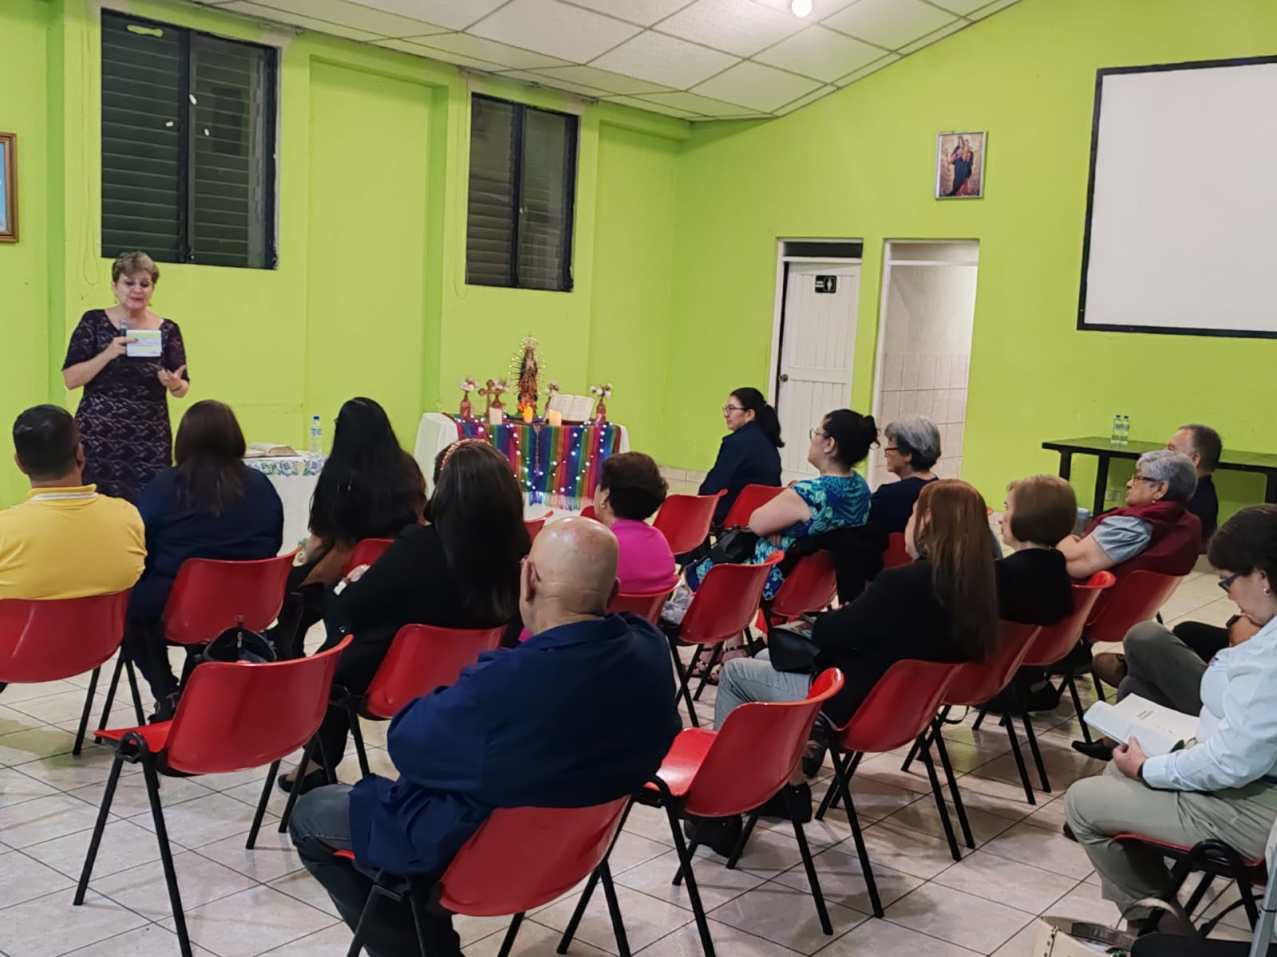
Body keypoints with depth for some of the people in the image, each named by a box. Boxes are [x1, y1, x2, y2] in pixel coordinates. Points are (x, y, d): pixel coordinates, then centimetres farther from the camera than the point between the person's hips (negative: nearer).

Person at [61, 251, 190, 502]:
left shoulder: (168, 330, 5)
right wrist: (108, 354, -15)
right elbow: (70, 378, -2)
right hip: (97, 439, -1)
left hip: (150, 443, 1)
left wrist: (174, 384, -16)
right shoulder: (94, 321, 2)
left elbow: (183, 388, 7)